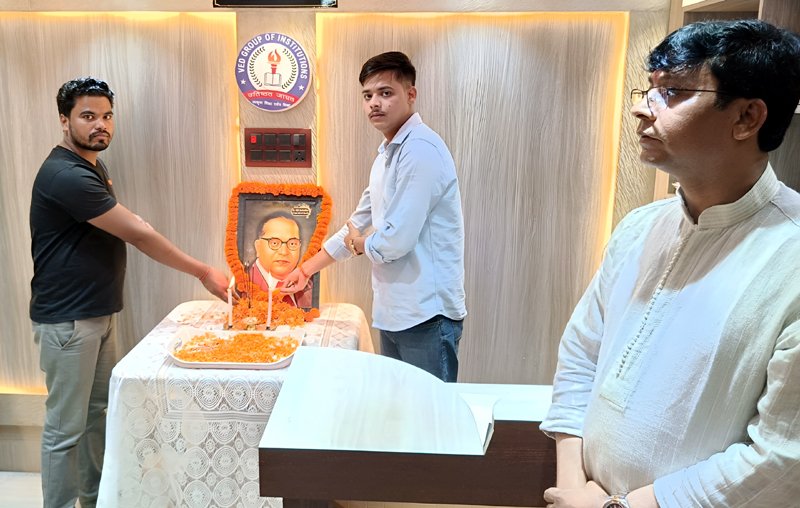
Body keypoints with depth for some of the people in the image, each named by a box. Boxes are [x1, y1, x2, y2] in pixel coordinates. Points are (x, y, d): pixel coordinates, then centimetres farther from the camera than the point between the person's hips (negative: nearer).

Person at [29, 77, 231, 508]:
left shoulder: (91, 166, 12)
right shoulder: (65, 175, -20)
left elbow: (126, 231, 18)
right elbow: (137, 233, -22)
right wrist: (203, 273, -17)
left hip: (96, 313, 10)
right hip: (67, 321, -10)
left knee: (97, 411, 19)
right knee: (66, 427, 2)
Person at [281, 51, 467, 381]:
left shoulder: (421, 150, -16)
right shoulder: (387, 154, 16)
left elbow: (396, 241, -21)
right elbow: (358, 225, 24)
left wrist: (359, 243, 0)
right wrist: (306, 270, 25)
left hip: (426, 316, -9)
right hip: (394, 313, 9)